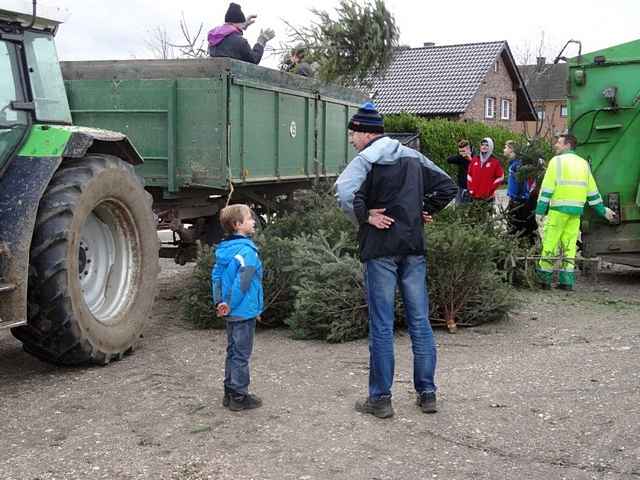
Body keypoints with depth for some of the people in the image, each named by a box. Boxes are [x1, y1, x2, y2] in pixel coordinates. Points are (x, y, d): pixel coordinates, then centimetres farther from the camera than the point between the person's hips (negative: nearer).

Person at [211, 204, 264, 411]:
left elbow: (216, 276, 8)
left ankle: (230, 393, 25)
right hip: (244, 312, -8)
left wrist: (219, 302, 4)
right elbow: (242, 282, -24)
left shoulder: (223, 249, 7)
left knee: (232, 351, 17)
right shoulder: (246, 250, -19)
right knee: (241, 354, 1)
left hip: (231, 313, 8)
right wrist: (230, 305, -16)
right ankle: (239, 397, 8)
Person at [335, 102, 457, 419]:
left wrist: (364, 217, -14)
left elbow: (344, 193, -28)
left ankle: (380, 399, 7)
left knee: (382, 324, 1)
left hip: (380, 249, -5)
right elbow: (448, 186, 17)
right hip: (413, 248, 6)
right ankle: (427, 393, 16)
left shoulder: (365, 160, -9)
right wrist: (426, 211, 14)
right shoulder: (413, 157, 12)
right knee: (420, 321, 10)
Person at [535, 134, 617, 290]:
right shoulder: (583, 163, 15)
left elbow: (547, 188, -9)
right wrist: (603, 210, 24)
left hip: (558, 208, -6)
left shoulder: (557, 161, -3)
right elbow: (592, 190, 16)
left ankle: (544, 278, 4)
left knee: (549, 244, 0)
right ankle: (567, 281, 8)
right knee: (570, 246, 9)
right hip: (577, 210, 6)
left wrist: (540, 210, -9)